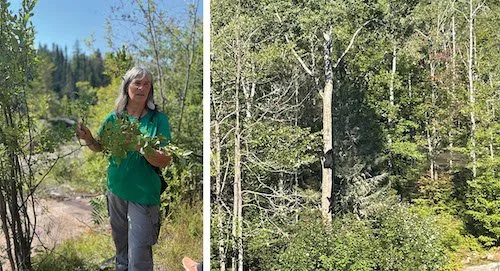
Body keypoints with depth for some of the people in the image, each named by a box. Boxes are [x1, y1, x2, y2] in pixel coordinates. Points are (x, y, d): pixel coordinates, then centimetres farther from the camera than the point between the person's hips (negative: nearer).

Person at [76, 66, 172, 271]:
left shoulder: (158, 119, -11)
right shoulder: (114, 118, -1)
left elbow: (165, 161, -15)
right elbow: (100, 147, 12)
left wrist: (143, 148, -32)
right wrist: (88, 138, -9)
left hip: (144, 194, -4)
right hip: (116, 190, 4)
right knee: (120, 247, 24)